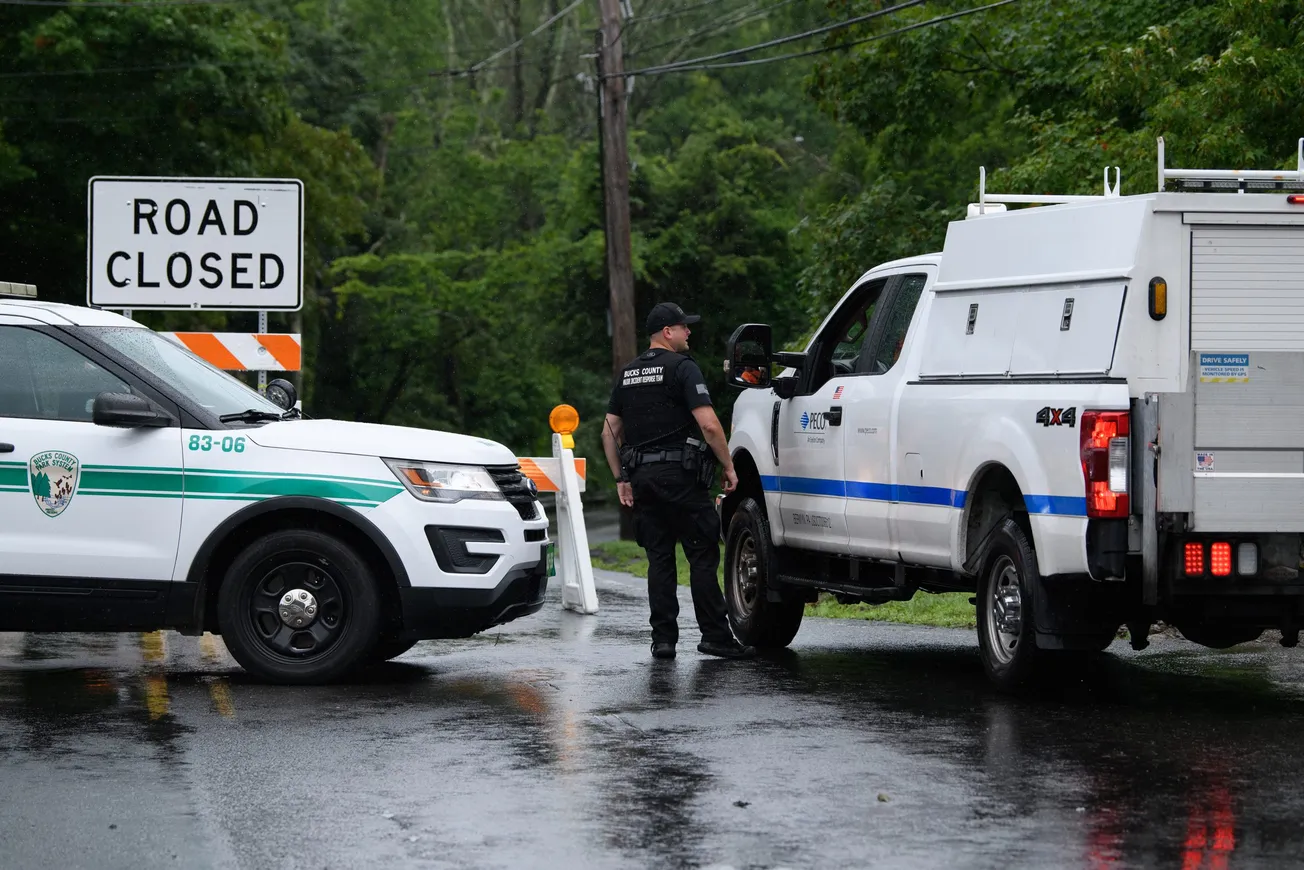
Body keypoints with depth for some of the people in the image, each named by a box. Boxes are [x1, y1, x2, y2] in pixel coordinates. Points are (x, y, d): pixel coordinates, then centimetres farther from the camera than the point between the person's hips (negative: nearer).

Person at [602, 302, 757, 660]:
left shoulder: (627, 374, 15)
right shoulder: (682, 368, -7)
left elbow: (609, 431, 17)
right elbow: (709, 425, -16)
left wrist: (621, 478, 19)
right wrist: (729, 467, -6)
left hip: (643, 478, 7)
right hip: (681, 476, -7)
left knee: (659, 559, 8)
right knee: (702, 557, -2)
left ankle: (663, 639, 4)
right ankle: (715, 637, -3)